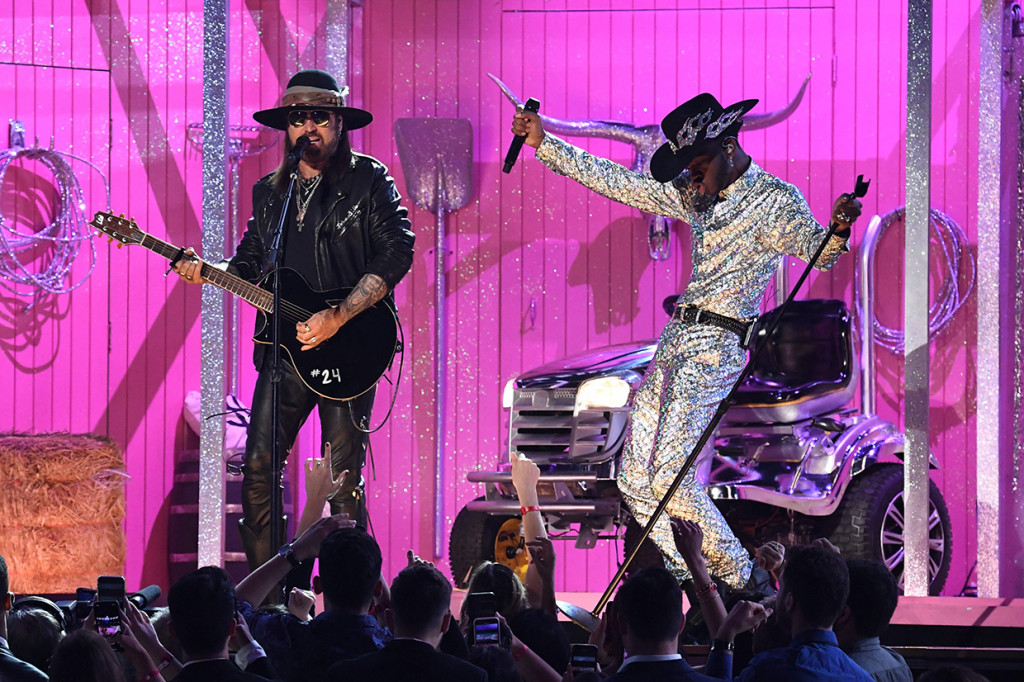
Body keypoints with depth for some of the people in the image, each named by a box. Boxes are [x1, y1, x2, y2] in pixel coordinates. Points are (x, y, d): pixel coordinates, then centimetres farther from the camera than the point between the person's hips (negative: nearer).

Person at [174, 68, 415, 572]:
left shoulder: (368, 180, -1)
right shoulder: (270, 191, 16)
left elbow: (396, 254, -11)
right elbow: (250, 263, 22)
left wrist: (337, 317, -18)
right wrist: (204, 271, 1)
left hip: (347, 347, -5)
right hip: (284, 343, 5)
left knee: (344, 480, -4)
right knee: (258, 469, -1)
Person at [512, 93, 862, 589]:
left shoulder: (776, 200, -6)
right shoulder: (694, 195, 16)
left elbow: (817, 252, -21)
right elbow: (617, 182, 19)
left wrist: (838, 229, -44)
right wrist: (544, 144, 14)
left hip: (715, 348, -8)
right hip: (675, 340, 8)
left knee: (670, 478, -18)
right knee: (635, 481, 4)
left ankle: (740, 581, -5)